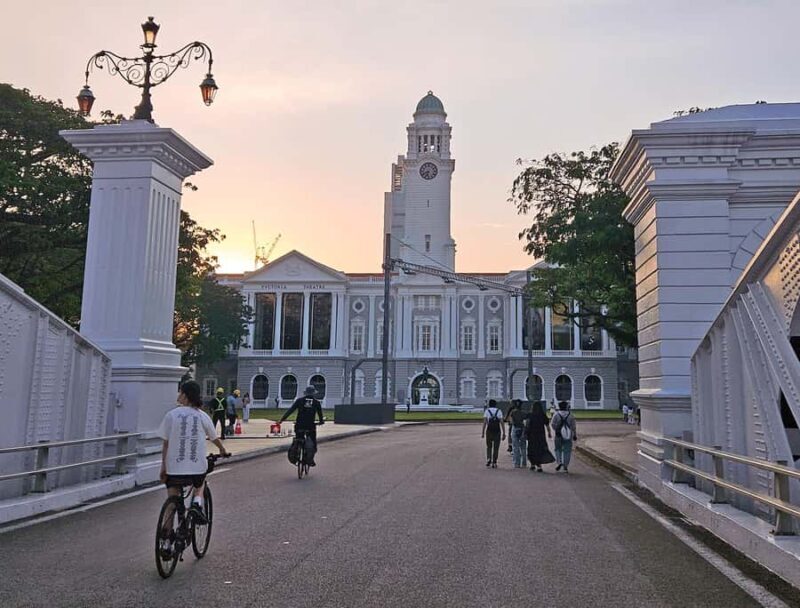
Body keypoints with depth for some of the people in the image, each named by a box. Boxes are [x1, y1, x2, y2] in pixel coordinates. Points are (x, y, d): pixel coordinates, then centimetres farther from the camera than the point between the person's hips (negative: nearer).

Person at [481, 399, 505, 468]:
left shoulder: (487, 411, 4)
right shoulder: (499, 411, 7)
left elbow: (484, 422, -7)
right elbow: (502, 423, -1)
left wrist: (482, 432, -9)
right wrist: (504, 433, 0)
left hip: (489, 431, 0)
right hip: (497, 431, 0)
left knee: (489, 446, 16)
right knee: (496, 447, 8)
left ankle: (489, 459, -3)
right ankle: (494, 463, 5)